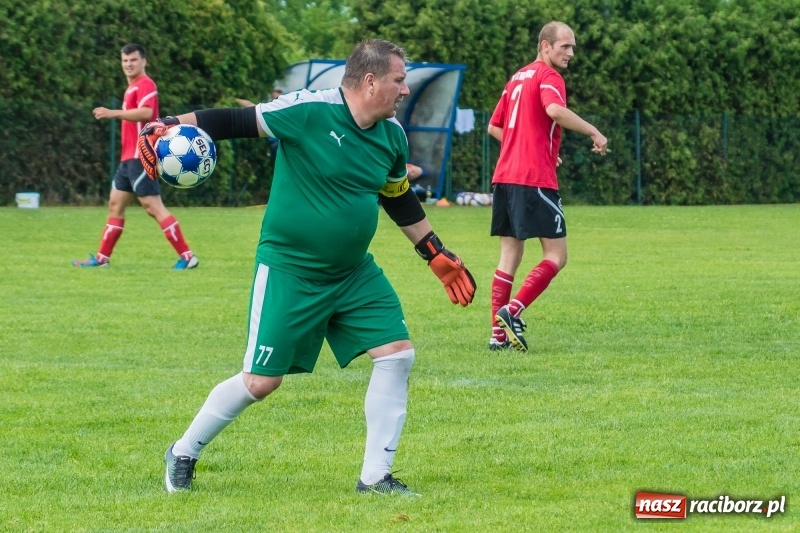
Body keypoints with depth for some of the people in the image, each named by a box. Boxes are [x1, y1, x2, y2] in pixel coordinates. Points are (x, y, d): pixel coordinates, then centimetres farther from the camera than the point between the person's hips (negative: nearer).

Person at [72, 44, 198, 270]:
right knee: (115, 204, 14)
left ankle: (187, 256, -14)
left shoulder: (145, 85, -11)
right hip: (129, 157, 10)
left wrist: (114, 113, -32)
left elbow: (146, 112, -28)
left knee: (153, 207, -13)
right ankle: (102, 257, 20)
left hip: (140, 157, -10)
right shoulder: (133, 87, 19)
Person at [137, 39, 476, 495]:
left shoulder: (392, 136, 2)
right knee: (262, 381, -2)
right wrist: (167, 128, -27)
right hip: (288, 270, -6)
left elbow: (401, 201, 18)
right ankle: (183, 454, 21)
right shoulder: (309, 111, -19)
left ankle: (376, 476, 5)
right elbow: (232, 121, -16)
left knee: (398, 354, -6)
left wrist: (438, 257, 21)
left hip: (355, 273, 6)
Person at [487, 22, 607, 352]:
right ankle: (512, 311, -17)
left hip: (504, 177, 8)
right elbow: (555, 110, -27)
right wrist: (594, 132, -19)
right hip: (535, 180, -8)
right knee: (556, 256, -3)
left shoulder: (517, 78, 20)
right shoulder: (548, 77, -6)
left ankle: (498, 334, 5)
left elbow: (494, 128, 25)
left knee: (509, 257, 9)